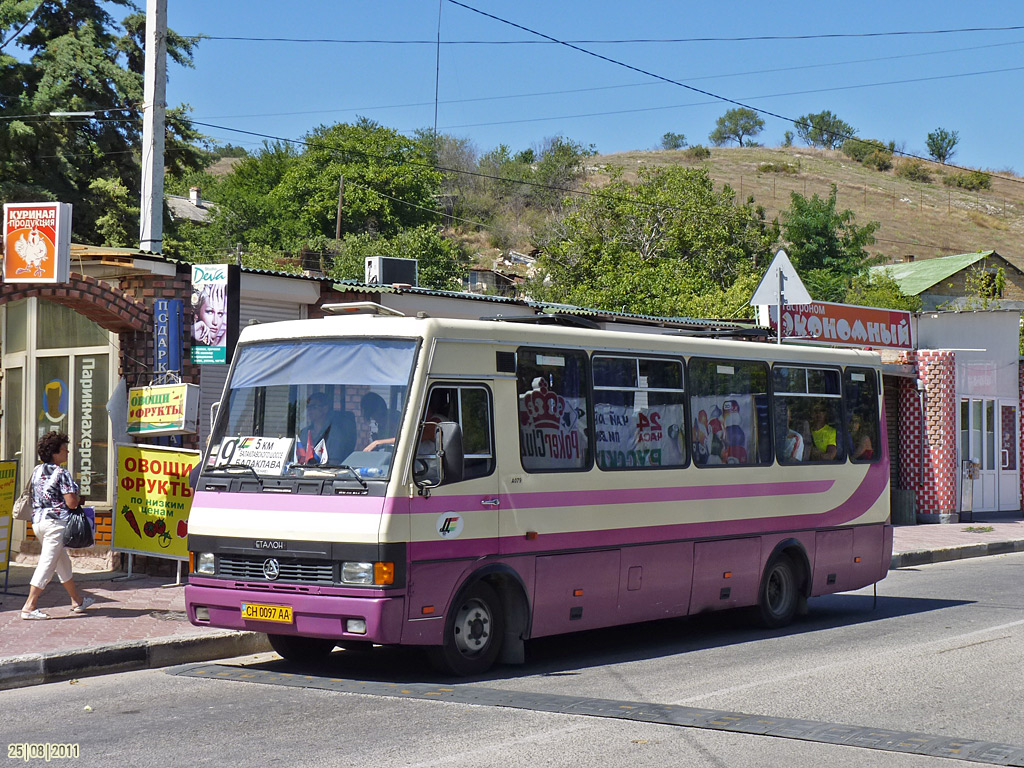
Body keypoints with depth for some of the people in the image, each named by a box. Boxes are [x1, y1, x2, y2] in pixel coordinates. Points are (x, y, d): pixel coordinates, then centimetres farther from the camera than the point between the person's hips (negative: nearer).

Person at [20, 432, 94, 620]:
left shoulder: (37, 471, 10)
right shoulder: (61, 473, -13)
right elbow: (71, 503, -18)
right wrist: (77, 496, 6)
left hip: (37, 520, 9)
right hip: (56, 522, -9)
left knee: (63, 562, 20)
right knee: (47, 564, -6)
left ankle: (77, 600, 30)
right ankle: (30, 606, -10)